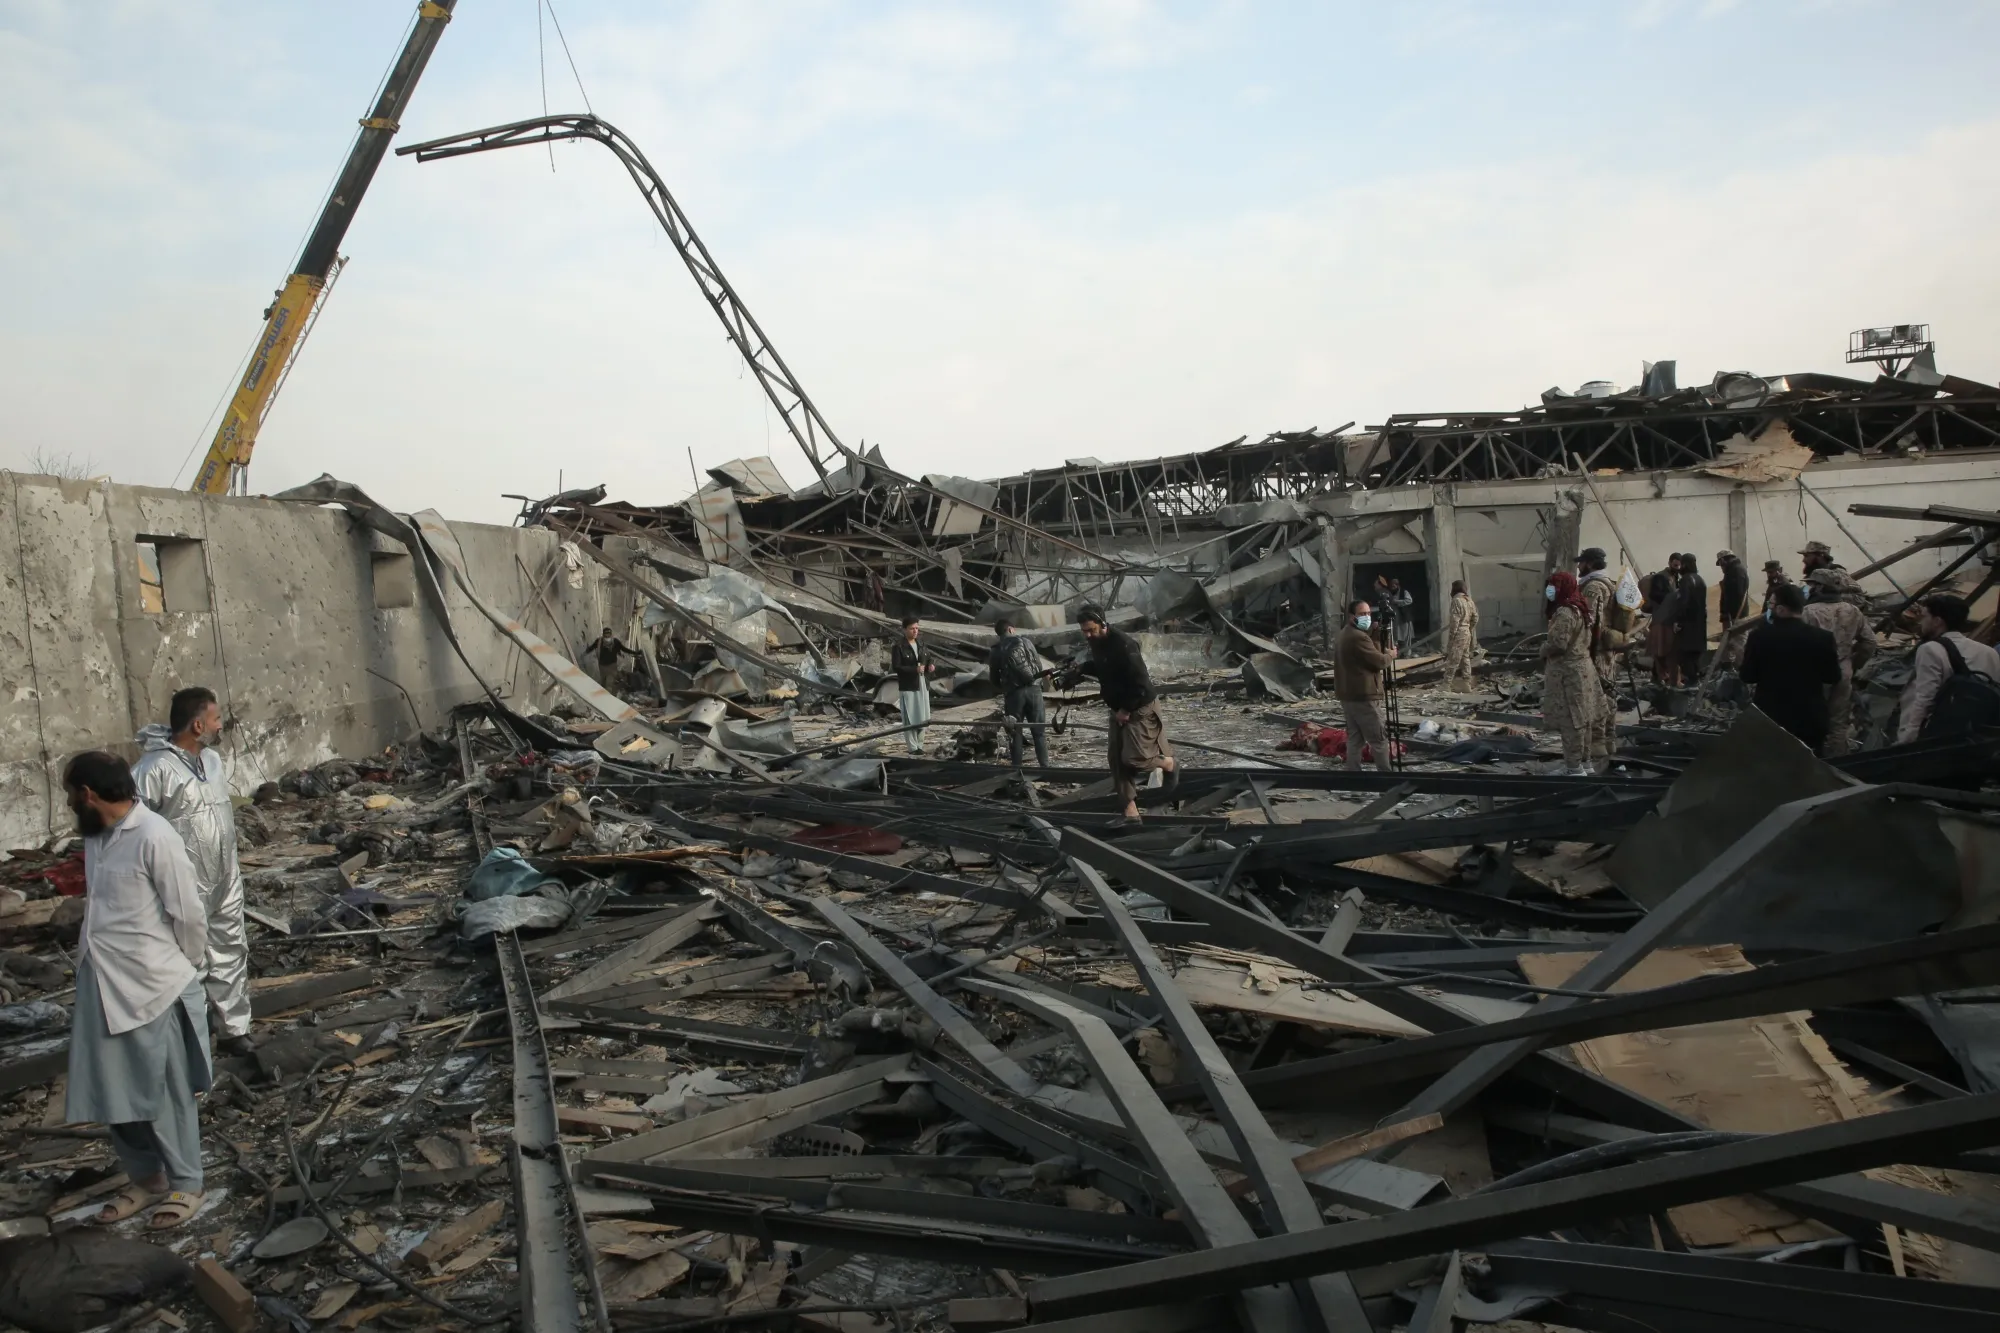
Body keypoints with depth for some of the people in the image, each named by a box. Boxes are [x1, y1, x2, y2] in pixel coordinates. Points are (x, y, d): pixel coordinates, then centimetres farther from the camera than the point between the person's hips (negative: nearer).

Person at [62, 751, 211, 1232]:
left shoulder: (154, 837, -21)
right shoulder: (97, 835, 5)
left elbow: (189, 914, -16)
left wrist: (186, 970, -4)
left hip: (153, 988, -8)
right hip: (102, 985, 8)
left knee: (167, 1093, 6)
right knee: (113, 1092, 16)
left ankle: (185, 1185, 22)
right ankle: (146, 1179, 33)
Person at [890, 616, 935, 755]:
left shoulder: (921, 645, 11)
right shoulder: (898, 647, -8)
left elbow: (930, 660, 19)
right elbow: (895, 667, -14)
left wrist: (932, 665, -6)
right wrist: (914, 669, -23)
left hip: (923, 686, 6)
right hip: (907, 687, -6)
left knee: (923, 718, 9)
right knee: (910, 719, -4)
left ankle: (920, 745, 19)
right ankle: (913, 748, 2)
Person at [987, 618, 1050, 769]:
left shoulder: (995, 651, 5)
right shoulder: (1025, 642, 5)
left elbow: (994, 678, 8)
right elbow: (1039, 666, 7)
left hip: (1013, 693, 0)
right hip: (1033, 689, 0)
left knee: (1015, 732, 8)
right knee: (1039, 731, 6)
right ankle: (1044, 766, 4)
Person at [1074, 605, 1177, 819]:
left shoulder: (1123, 644, -26)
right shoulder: (1096, 643, 2)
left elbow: (1140, 682, -26)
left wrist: (1127, 710, -20)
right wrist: (1082, 668, 8)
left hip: (1140, 709, -9)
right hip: (1118, 709, 9)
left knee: (1134, 758, -12)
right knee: (1118, 760, 4)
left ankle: (1168, 764, 19)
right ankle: (1130, 807, 11)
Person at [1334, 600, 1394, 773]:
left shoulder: (1343, 636, 16)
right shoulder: (1358, 637, -17)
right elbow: (1379, 661, -16)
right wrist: (1390, 655, 6)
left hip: (1347, 695, 10)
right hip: (1363, 696, -10)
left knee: (1355, 739, 11)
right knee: (1379, 740, -3)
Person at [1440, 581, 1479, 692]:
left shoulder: (1457, 601, -15)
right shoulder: (1470, 600, 11)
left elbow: (1454, 621, -18)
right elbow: (1475, 618, 14)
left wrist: (1451, 636, -14)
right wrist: (1470, 630, 20)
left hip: (1458, 634, -8)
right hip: (1467, 633, 8)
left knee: (1452, 661, -6)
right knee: (1466, 659, 12)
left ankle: (1446, 686, -6)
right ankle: (1468, 686, 14)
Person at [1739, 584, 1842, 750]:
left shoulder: (1760, 635, -11)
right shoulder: (1822, 637, -8)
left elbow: (1747, 677, -4)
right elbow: (1833, 678, 1)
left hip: (1770, 715, -1)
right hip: (1810, 718, 1)